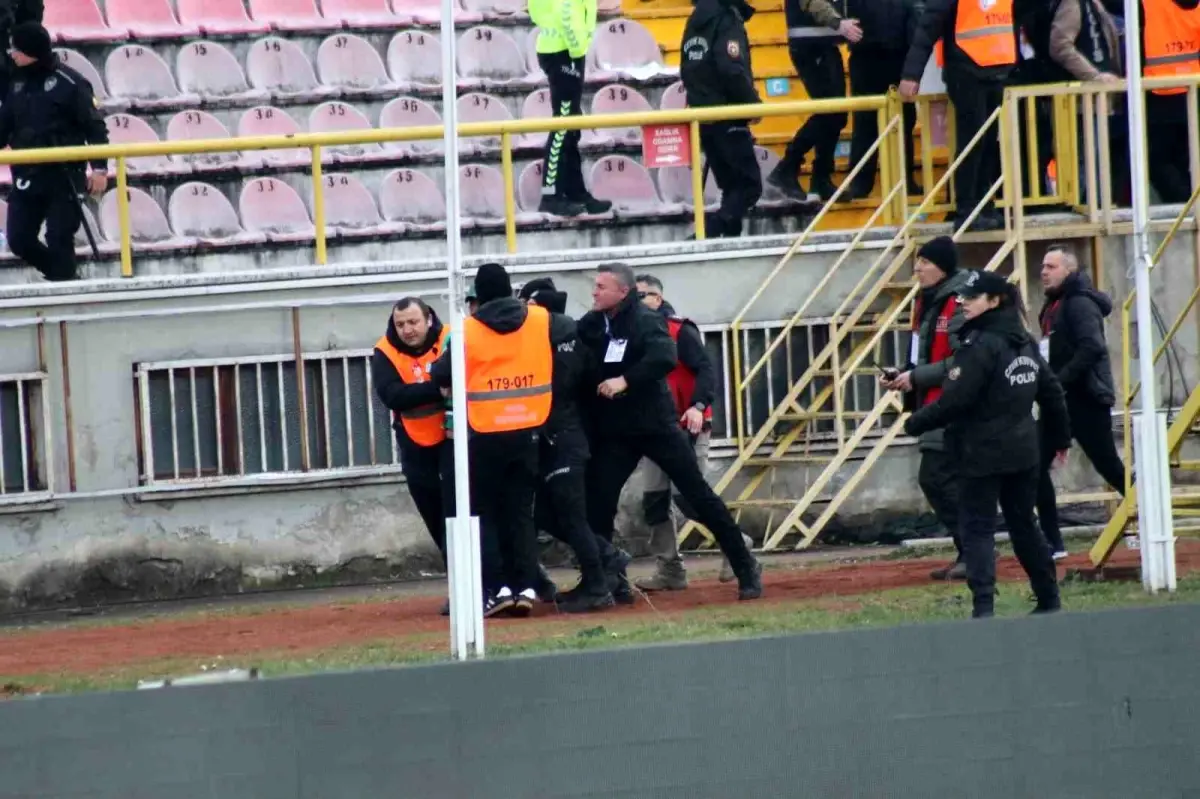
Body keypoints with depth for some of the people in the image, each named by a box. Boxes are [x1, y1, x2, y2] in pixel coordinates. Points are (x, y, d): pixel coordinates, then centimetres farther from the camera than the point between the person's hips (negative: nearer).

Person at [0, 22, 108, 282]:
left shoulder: (69, 82, -9)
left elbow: (94, 126, -8)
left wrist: (100, 168, -15)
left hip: (62, 176, -6)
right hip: (26, 177, 6)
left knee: (59, 240, -6)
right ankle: (65, 279, 22)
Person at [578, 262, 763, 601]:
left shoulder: (646, 321, -12)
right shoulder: (591, 324, 4)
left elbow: (664, 358, -28)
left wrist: (626, 380, -33)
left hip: (656, 425, -5)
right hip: (613, 432, 5)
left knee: (699, 495, -2)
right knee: (598, 502, -2)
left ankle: (746, 568, 6)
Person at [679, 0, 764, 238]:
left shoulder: (696, 19, 13)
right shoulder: (726, 19, -14)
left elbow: (687, 70, 19)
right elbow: (733, 70, -23)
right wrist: (753, 102, -12)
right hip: (727, 118, -8)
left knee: (731, 186, 14)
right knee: (749, 185, -8)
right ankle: (710, 227, -25)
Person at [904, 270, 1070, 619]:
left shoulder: (979, 346, -16)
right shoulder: (1025, 342, 10)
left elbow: (954, 401, -21)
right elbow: (1052, 392, 18)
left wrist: (914, 423, -8)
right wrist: (1060, 438, 30)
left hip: (983, 454, -8)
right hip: (1023, 452, 8)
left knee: (977, 528, -5)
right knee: (1023, 524, 17)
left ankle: (983, 606, -17)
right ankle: (1049, 600, 20)